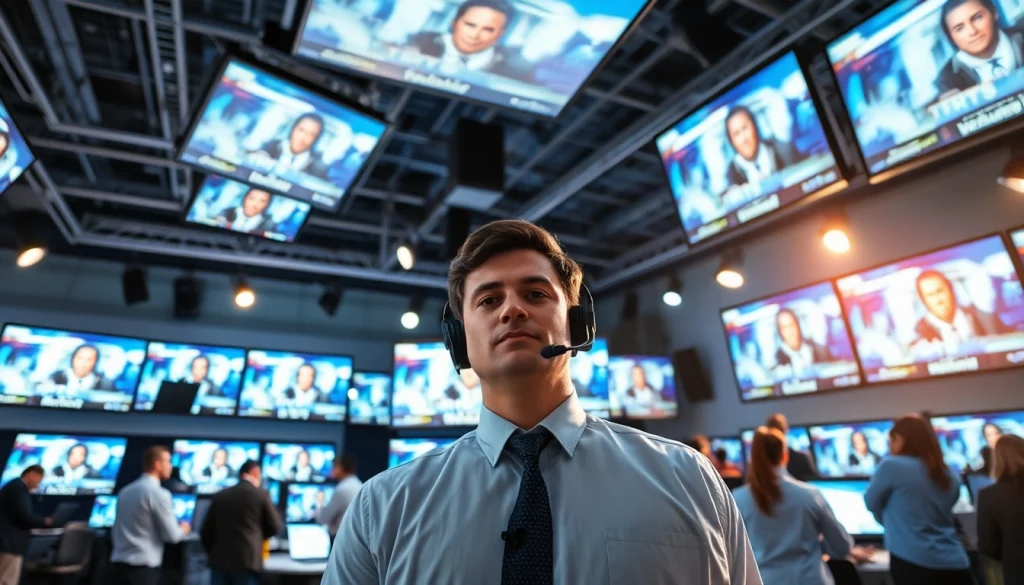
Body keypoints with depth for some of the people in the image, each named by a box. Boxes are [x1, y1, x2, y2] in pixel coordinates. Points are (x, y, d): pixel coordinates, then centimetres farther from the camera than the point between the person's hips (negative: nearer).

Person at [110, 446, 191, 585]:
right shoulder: (159, 493, -14)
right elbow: (172, 536, -11)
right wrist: (184, 529, 9)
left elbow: (115, 532, 19)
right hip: (143, 569, -8)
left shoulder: (125, 491, 12)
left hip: (118, 565, 8)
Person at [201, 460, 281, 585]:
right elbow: (275, 527, 4)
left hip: (220, 559, 4)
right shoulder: (261, 495, -3)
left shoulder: (219, 496, 9)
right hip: (247, 560, -4)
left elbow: (205, 531, 12)